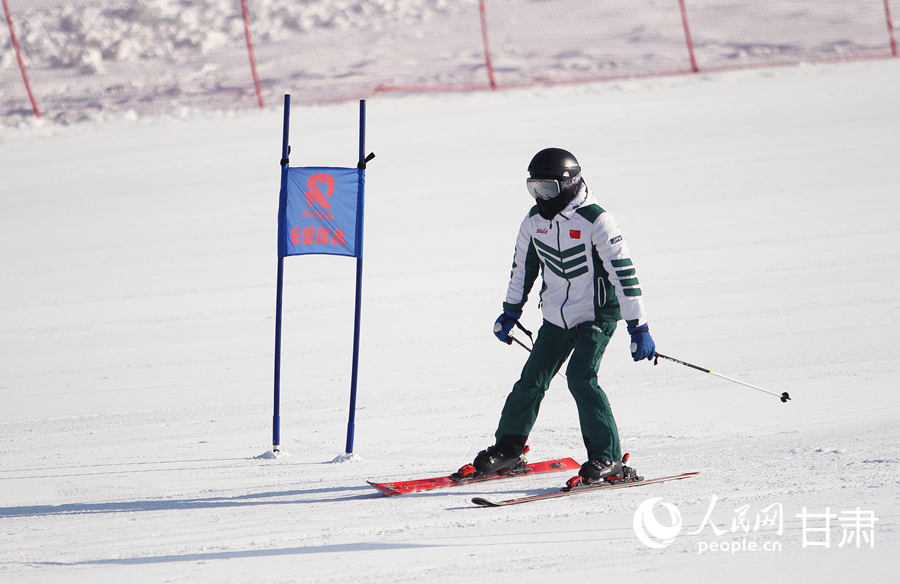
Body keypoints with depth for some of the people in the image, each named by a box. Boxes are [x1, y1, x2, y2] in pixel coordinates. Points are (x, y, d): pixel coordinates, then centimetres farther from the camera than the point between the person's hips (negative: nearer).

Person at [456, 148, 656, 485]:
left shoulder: (595, 220, -20)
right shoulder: (535, 220, 0)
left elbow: (623, 272, -19)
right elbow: (523, 266, 17)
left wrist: (638, 328, -20)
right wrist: (510, 312, 23)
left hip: (598, 315, -6)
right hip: (556, 316, 6)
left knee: (580, 376, -23)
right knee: (531, 382, 6)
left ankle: (608, 459, -18)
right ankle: (507, 451, 24)